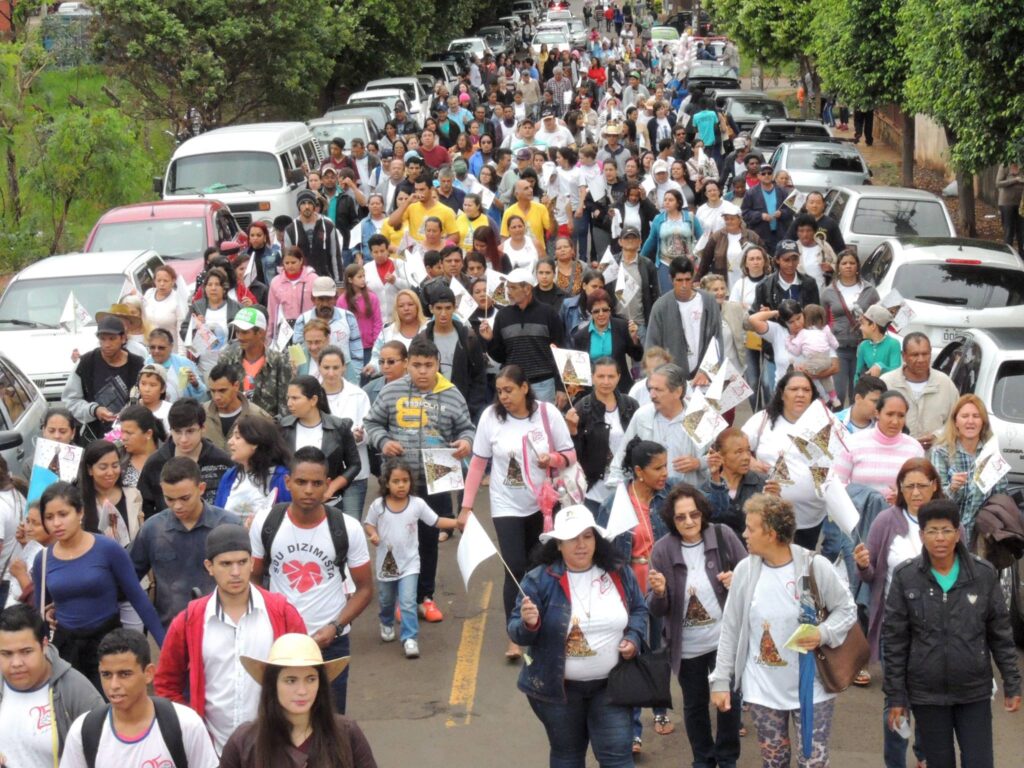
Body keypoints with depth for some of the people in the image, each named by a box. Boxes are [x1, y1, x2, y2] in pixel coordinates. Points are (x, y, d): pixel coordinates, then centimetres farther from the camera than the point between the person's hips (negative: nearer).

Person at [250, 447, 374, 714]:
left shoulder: (348, 529, -9)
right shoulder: (265, 524, -6)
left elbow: (365, 588, -1)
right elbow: (253, 578, 6)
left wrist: (335, 627, -14)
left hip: (331, 642, -1)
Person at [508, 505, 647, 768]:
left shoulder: (619, 574, -1)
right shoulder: (540, 579, -12)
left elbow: (639, 610, 13)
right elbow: (517, 632, -10)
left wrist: (633, 637, -6)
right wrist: (528, 624, -33)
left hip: (610, 685, 2)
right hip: (558, 686, -1)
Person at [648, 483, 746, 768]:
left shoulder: (724, 536, -12)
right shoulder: (662, 550, -10)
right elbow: (656, 610, -7)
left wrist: (738, 581, -22)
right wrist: (659, 592, -29)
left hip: (725, 638, -1)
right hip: (687, 645, 1)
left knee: (728, 699, 14)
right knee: (695, 704, 17)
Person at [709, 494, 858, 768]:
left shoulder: (815, 566, -13)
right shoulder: (744, 570, -4)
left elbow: (846, 609, -1)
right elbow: (730, 630, 3)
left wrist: (823, 633, -21)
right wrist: (721, 680, 2)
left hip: (811, 688, -3)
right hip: (762, 689, 3)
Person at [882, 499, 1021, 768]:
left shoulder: (984, 574, -4)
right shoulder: (905, 577, -5)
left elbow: (1000, 634, 3)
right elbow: (894, 640, -2)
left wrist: (1012, 685, 3)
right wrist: (895, 696, -3)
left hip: (975, 692, 0)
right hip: (927, 694, 0)